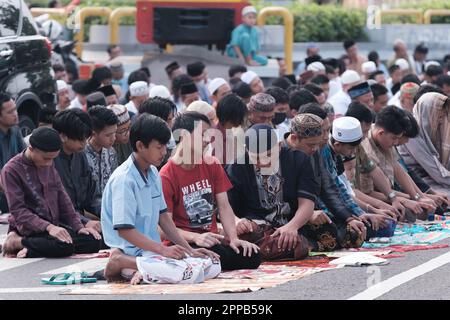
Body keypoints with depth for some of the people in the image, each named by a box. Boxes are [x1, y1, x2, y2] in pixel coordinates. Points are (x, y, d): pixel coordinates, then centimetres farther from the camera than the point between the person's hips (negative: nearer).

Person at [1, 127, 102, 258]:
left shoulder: (49, 165, 13)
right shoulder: (12, 170, -9)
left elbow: (62, 199, 16)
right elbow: (18, 210, -16)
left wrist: (78, 227, 2)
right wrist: (48, 227, -29)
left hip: (53, 225, 8)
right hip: (30, 229, -8)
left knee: (94, 241, -14)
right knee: (64, 245, -35)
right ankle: (18, 242, -14)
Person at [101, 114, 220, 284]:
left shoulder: (153, 173, 12)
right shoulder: (124, 179, -16)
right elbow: (124, 230, -20)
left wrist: (189, 250, 11)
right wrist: (164, 250, -23)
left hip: (152, 250, 9)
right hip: (131, 252, -9)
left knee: (213, 265, -2)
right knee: (189, 272, -31)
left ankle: (141, 271, -5)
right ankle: (121, 263, -14)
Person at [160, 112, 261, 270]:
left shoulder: (212, 165, 12)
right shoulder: (166, 177, -9)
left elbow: (224, 207, 6)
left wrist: (233, 238, -10)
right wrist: (195, 238, -27)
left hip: (212, 239, 6)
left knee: (251, 257, -19)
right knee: (218, 255, -35)